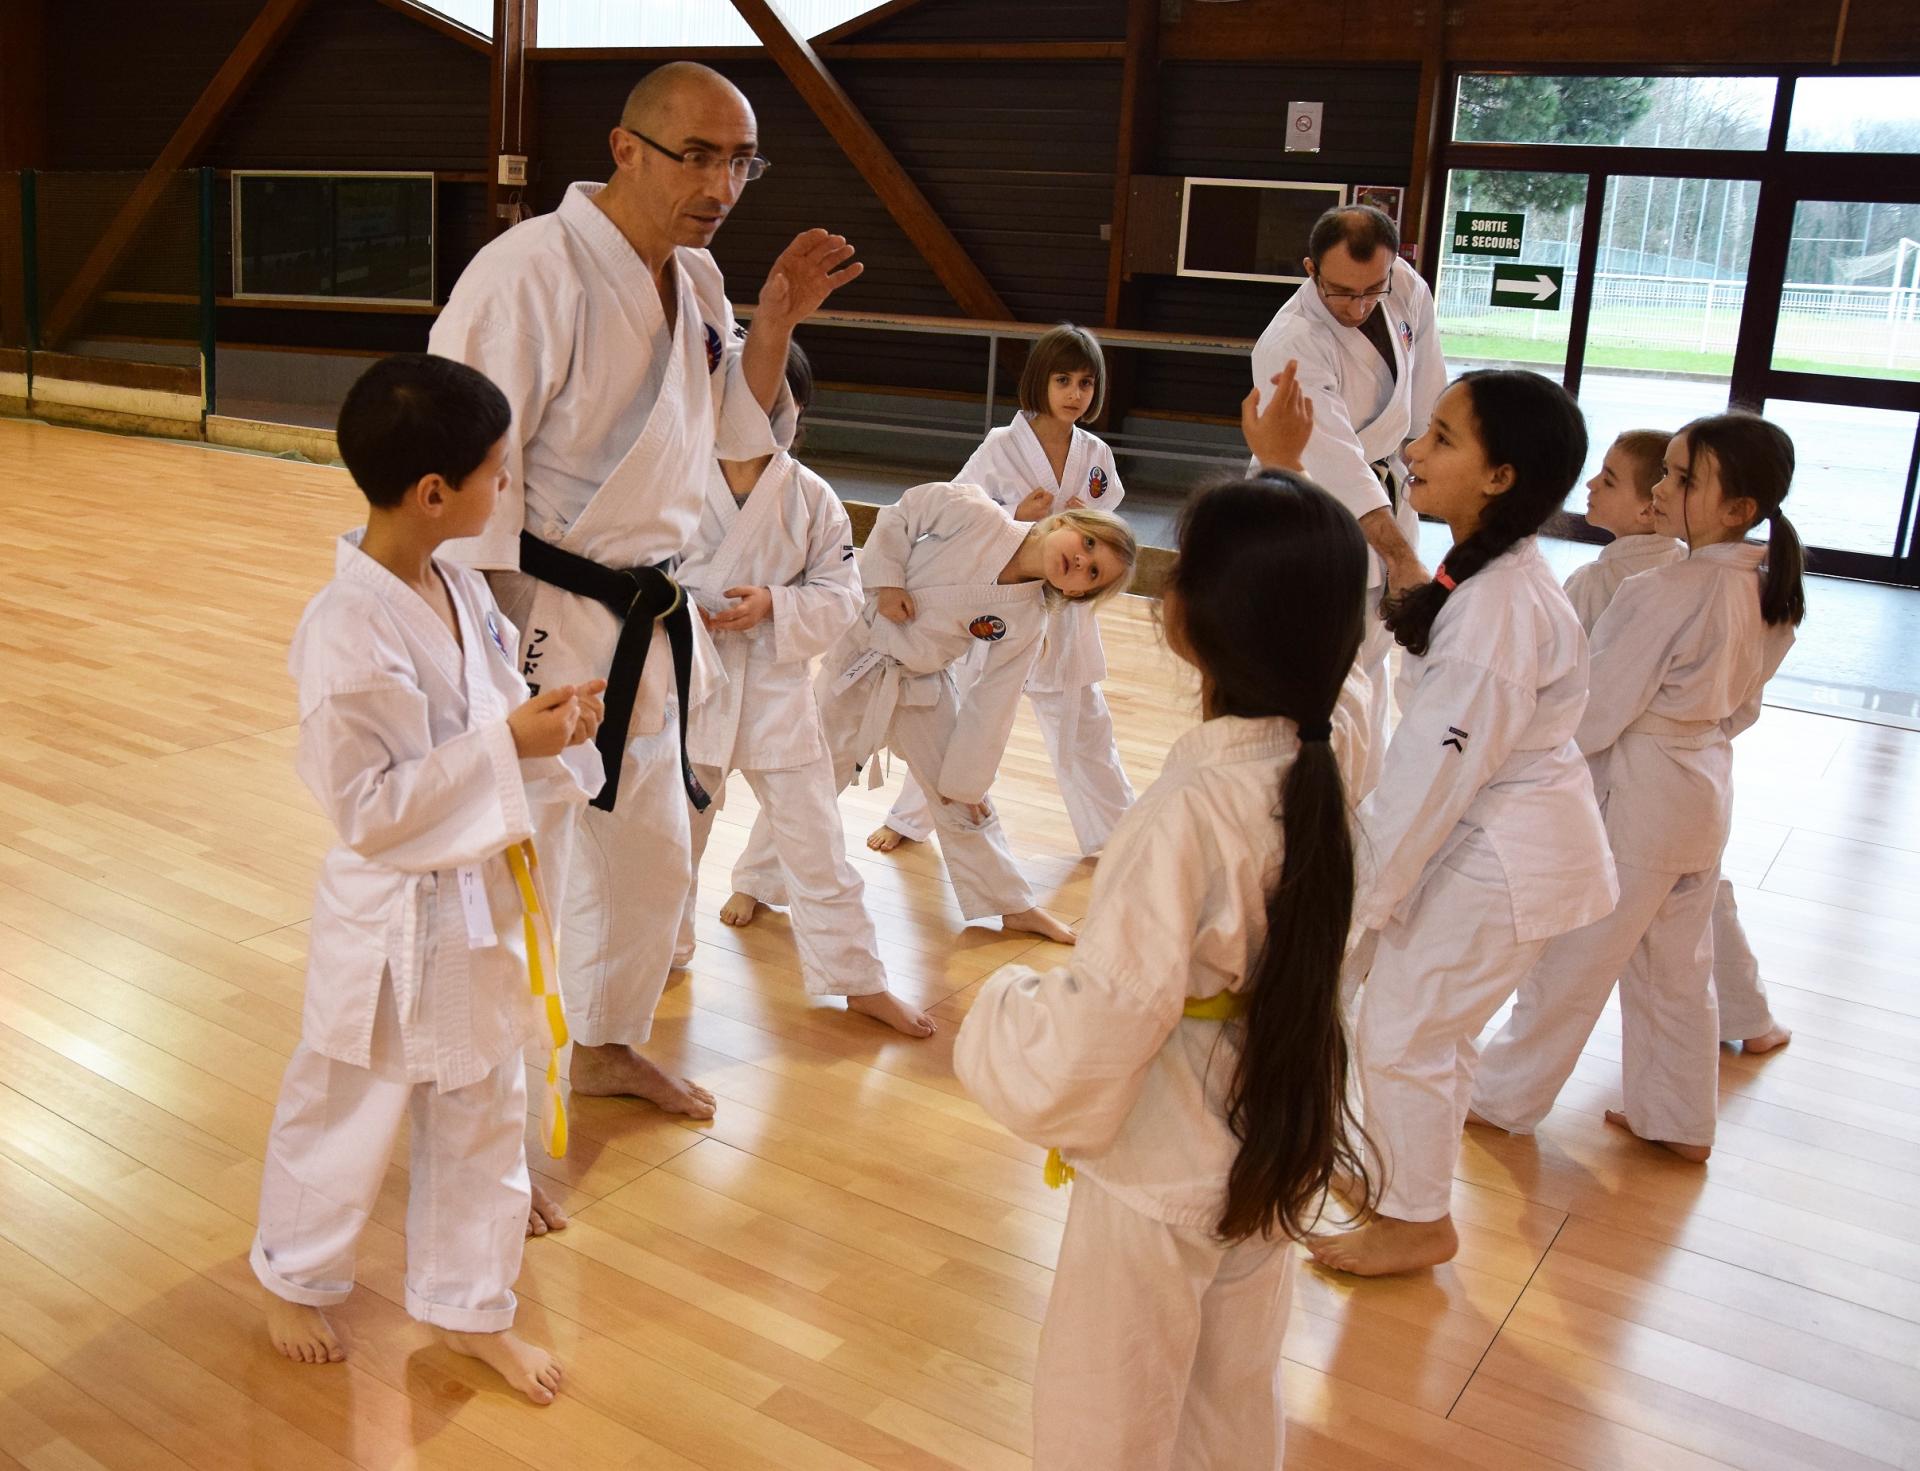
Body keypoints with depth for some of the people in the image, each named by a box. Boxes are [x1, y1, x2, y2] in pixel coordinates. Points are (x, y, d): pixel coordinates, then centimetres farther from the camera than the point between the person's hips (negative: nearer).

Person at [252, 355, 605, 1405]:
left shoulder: (463, 589, 0)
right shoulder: (347, 630, -25)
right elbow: (367, 806, -23)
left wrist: (553, 728, -10)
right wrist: (505, 746, -26)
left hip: (485, 897, 7)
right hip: (393, 919, -7)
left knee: (484, 1116, 19)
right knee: (347, 1116, 16)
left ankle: (467, 1308, 39)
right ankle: (293, 1275, 45)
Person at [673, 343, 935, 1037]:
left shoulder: (812, 498, -4)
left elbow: (839, 597, -3)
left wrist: (773, 605, -19)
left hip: (775, 685, 0)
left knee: (814, 836, 5)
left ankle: (858, 979, 17)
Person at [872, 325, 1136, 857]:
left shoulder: (1095, 455, -2)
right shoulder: (1002, 448, -14)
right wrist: (1015, 517, -25)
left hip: (1062, 609, 3)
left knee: (1083, 724, 14)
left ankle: (1116, 834, 31)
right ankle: (908, 819, 32)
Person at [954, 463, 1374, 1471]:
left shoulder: (1188, 814, -34)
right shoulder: (1338, 746, -14)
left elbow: (1093, 1037, -29)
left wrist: (1001, 1009, -10)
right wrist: (1299, 479, 9)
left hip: (1161, 1182, -7)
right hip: (1274, 1159, 7)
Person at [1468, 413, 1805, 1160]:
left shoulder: (1665, 594, -26)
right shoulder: (1767, 595, -1)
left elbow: (1595, 711, -20)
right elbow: (1740, 708, 11)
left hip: (1635, 795, -8)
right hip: (1704, 791, 8)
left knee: (1569, 959, 9)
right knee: (1679, 966, 21)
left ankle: (1506, 1098, 26)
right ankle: (1679, 1119, 34)